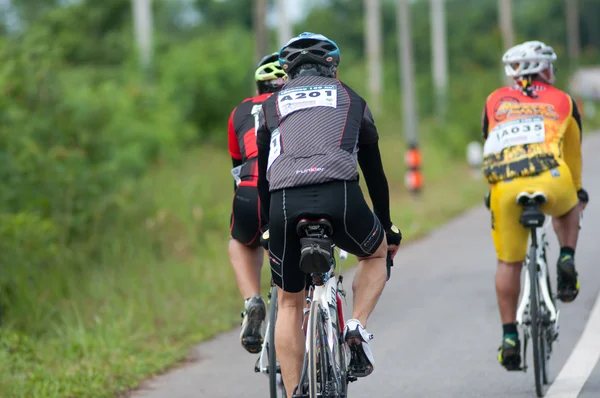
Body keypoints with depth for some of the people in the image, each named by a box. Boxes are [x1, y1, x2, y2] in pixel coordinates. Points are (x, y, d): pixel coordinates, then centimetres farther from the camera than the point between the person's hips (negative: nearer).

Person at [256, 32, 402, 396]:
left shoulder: (272, 106, 28)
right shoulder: (351, 100, 27)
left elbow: (261, 178, 29)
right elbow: (375, 172, 32)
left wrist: (270, 226, 42)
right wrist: (388, 229, 42)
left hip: (284, 202, 1)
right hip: (340, 196, -1)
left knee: (289, 302, 18)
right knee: (376, 253, 31)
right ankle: (357, 328, 10)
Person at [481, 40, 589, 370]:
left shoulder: (495, 101, 27)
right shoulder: (563, 101, 26)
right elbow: (574, 154, 37)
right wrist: (577, 191, 53)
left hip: (504, 187, 1)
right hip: (550, 180, -1)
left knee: (508, 263, 15)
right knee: (567, 208, 36)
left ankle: (509, 336, 11)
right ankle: (567, 259, 13)